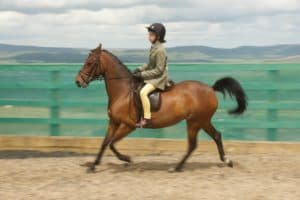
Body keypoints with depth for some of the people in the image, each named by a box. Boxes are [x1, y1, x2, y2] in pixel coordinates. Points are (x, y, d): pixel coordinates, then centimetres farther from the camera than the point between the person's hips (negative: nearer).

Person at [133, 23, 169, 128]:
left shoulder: (160, 50, -21)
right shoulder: (153, 47, 8)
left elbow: (158, 70, -21)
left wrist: (143, 74, -21)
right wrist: (140, 69, 3)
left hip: (159, 78, -11)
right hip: (152, 76, 11)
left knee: (143, 92, -28)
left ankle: (147, 118, -24)